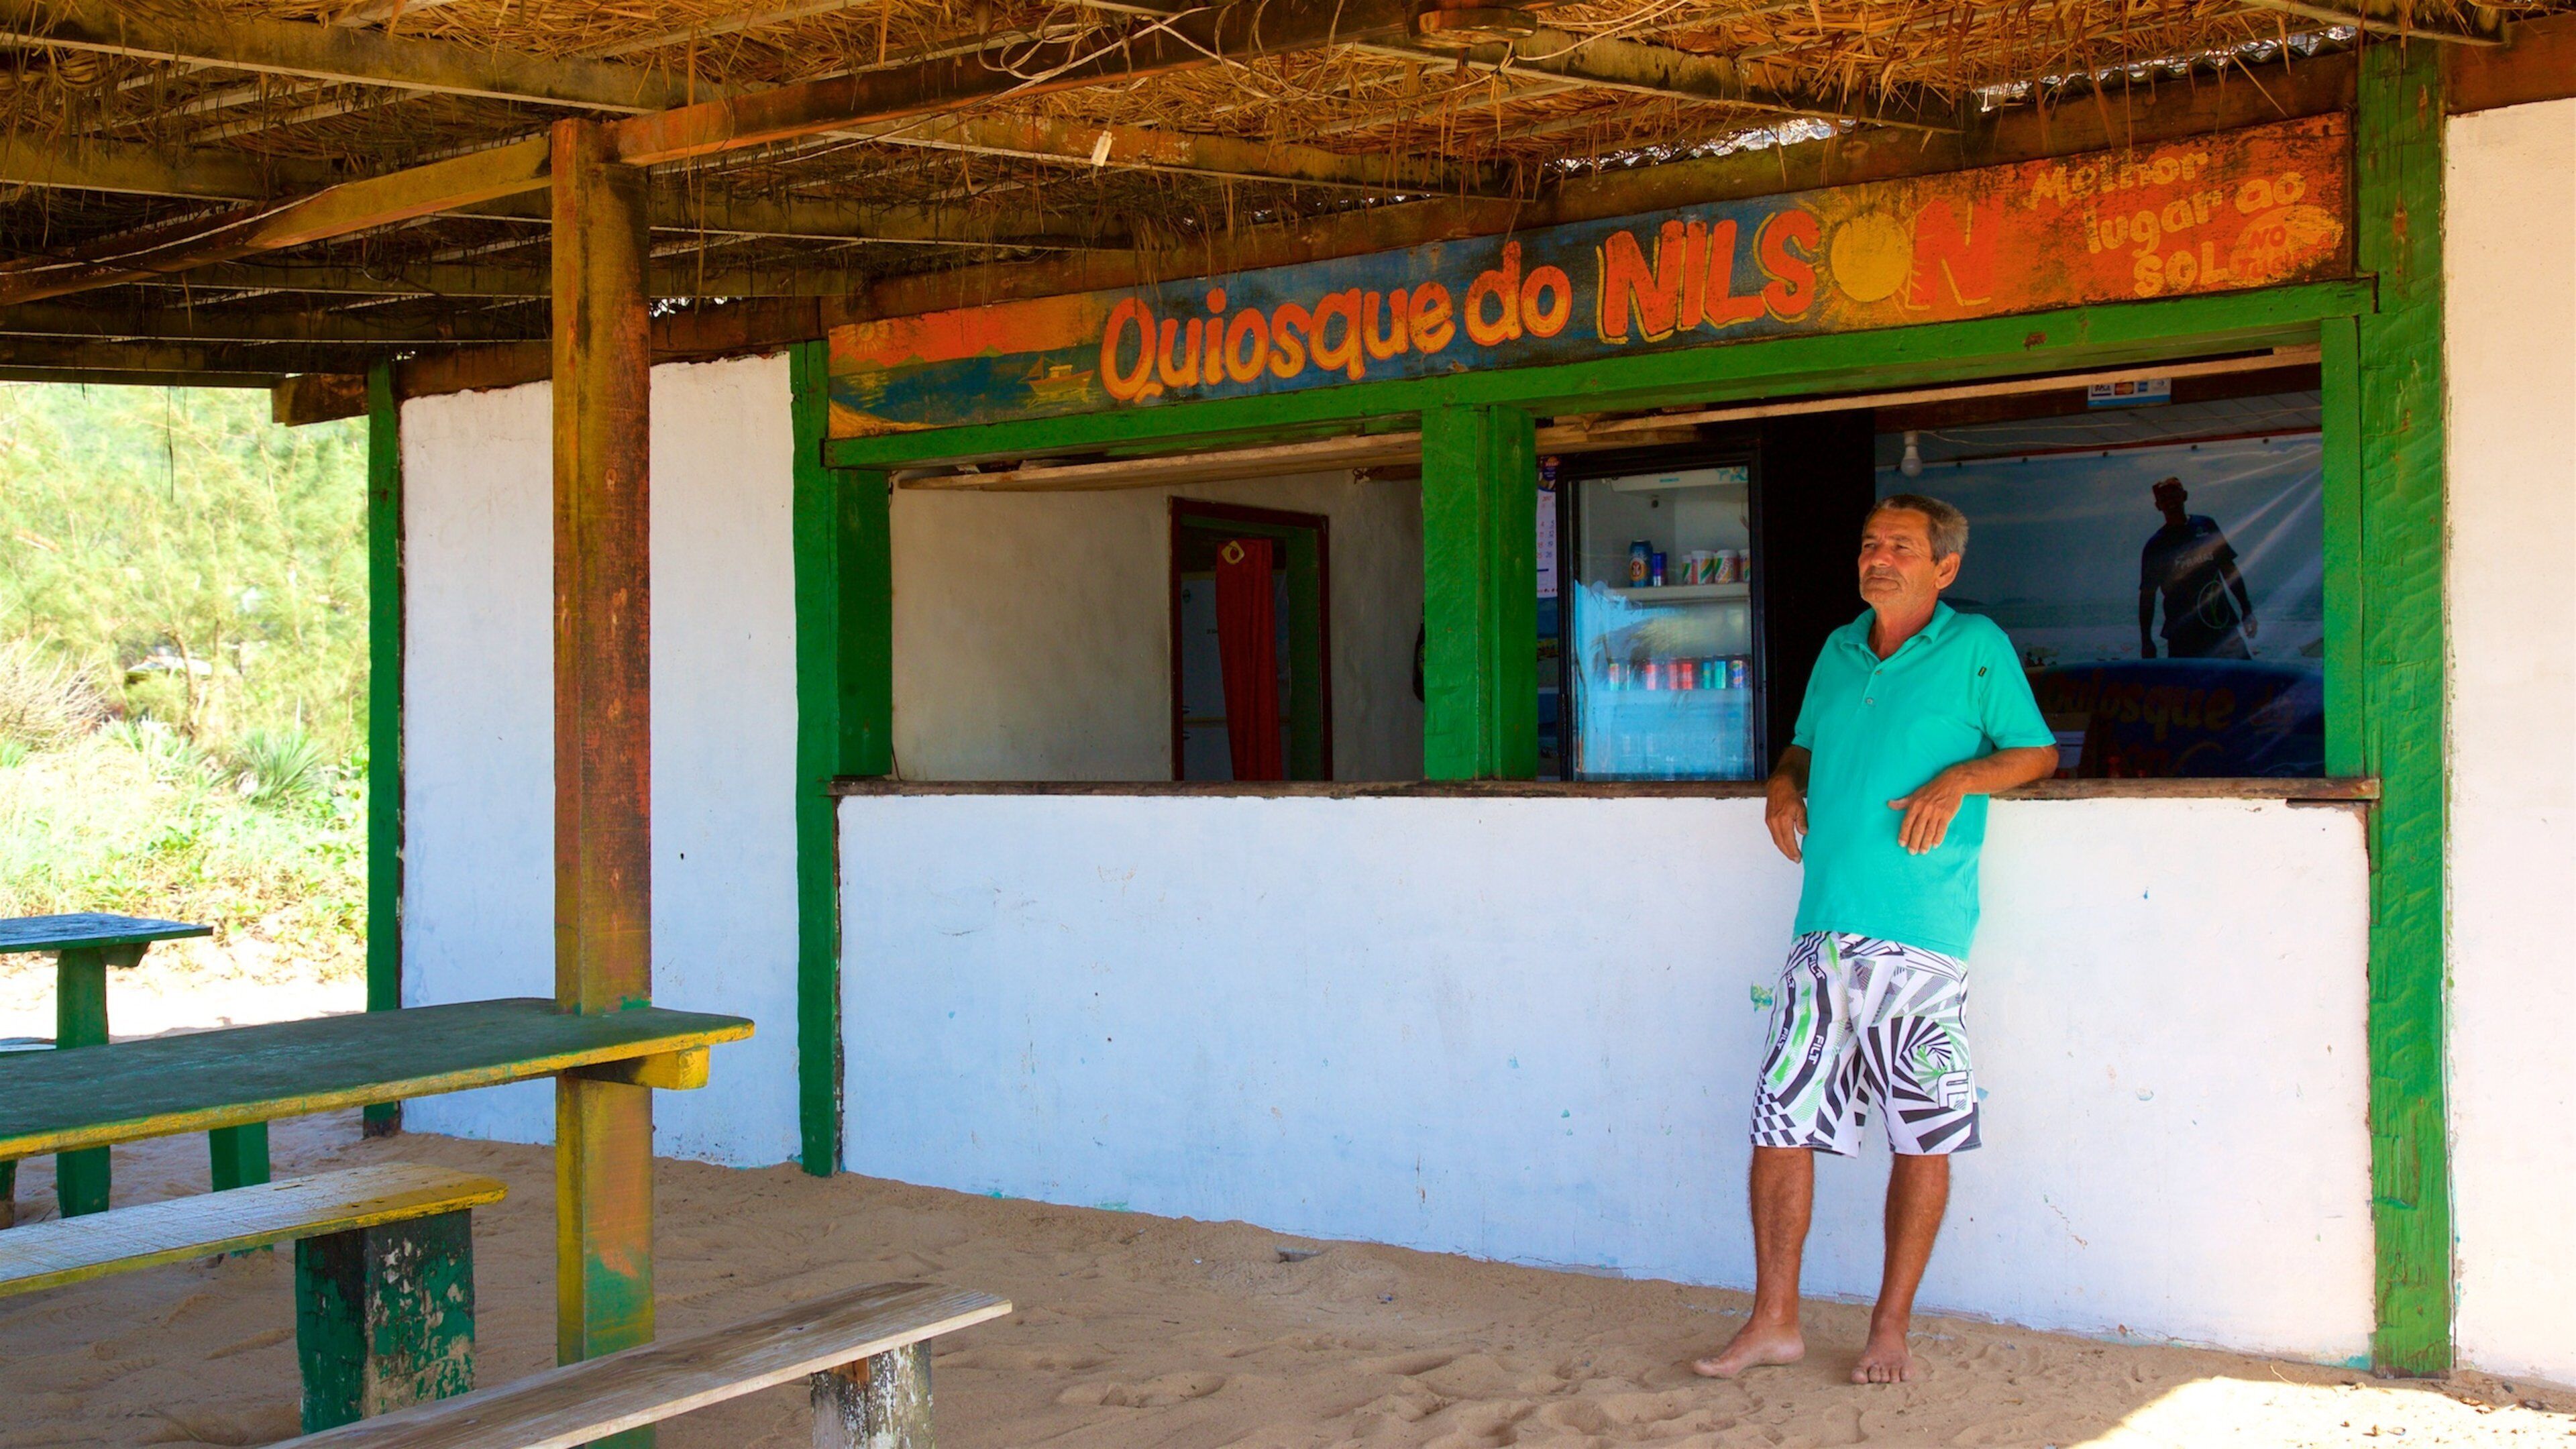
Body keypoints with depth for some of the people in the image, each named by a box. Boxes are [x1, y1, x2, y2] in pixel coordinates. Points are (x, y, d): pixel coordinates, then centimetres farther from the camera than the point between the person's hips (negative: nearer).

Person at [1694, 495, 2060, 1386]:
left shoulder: (1978, 648, 3)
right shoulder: (1838, 651, 17)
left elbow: (2039, 752, 6)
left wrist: (1956, 780, -11)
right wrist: (1784, 782, 9)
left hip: (1922, 937, -4)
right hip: (1825, 932, 4)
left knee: (1924, 1138, 2)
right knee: (1778, 1122, 1)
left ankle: (1890, 1329, 15)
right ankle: (1775, 1321, 11)